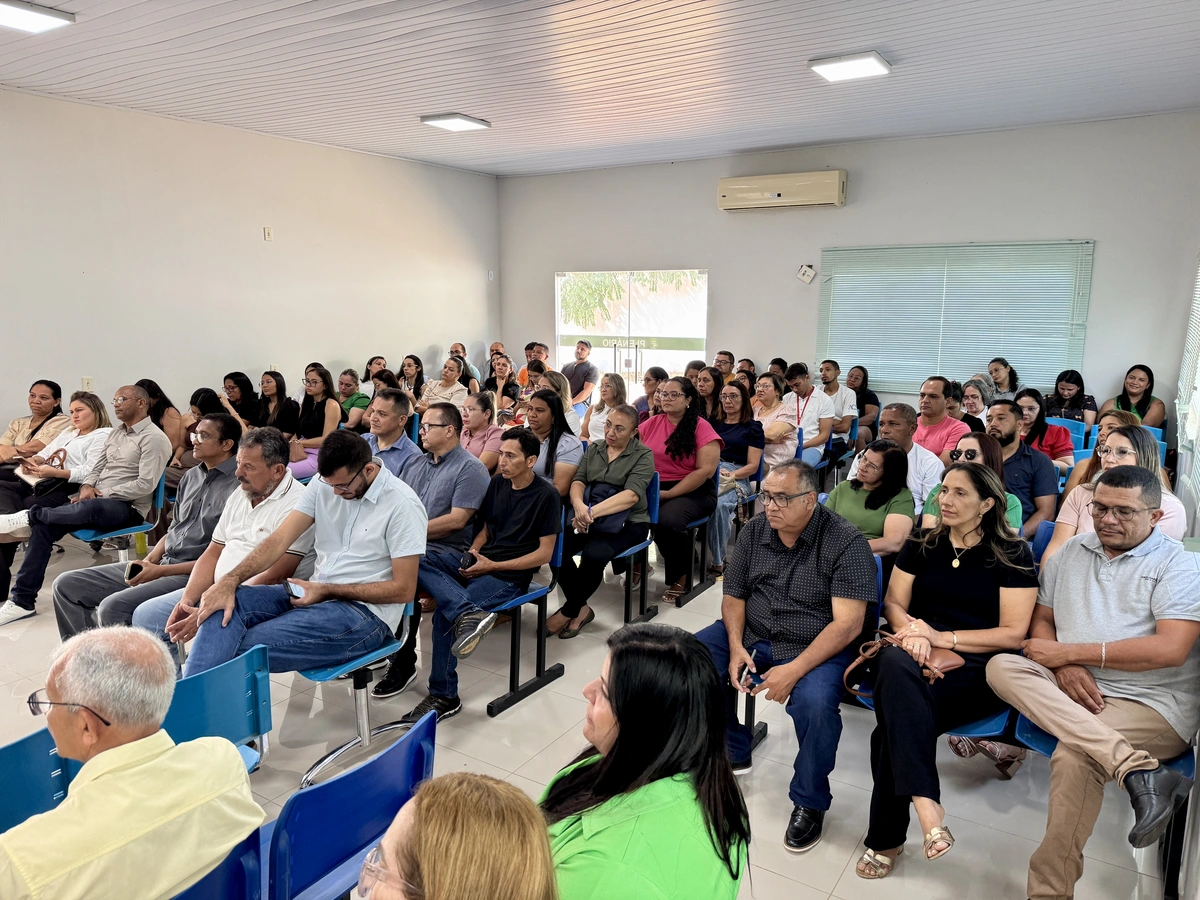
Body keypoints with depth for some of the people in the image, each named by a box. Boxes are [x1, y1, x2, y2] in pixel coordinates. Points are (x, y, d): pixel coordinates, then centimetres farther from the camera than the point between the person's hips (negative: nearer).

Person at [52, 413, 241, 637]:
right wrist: (149, 561, 2)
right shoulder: (191, 476, 14)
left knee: (112, 607, -27)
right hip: (161, 562, 9)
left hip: (191, 575, -9)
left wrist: (160, 571, -14)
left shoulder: (237, 486, -15)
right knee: (66, 585, 6)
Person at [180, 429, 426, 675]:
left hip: (367, 611, -6)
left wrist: (327, 591, -14)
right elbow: (279, 540, -1)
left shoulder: (402, 505, -13)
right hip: (315, 594, 6)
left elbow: (404, 589, -13)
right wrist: (229, 580, -18)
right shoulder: (324, 483, 4)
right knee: (225, 602, -19)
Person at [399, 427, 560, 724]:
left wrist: (493, 566, -12)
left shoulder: (546, 496, -8)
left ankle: (445, 697, -10)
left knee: (445, 613, -24)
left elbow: (544, 553, -9)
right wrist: (474, 550, -2)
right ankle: (469, 612, -38)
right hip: (480, 561, 7)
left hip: (510, 576, -6)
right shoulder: (497, 483, 10)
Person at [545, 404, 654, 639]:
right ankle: (581, 608, -6)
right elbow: (578, 480, 4)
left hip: (628, 523, -4)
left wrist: (592, 512, -28)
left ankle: (568, 612, -8)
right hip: (589, 518, 4)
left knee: (594, 554, -32)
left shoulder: (643, 455, -2)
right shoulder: (593, 448, 14)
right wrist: (579, 505, -20)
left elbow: (631, 495, -16)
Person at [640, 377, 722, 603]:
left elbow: (705, 470, -11)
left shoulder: (701, 428, -3)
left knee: (667, 520, -34)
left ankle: (681, 578, -6)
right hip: (652, 488, 4)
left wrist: (669, 494, -15)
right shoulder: (651, 424, 10)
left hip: (692, 492, -3)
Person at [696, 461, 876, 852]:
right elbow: (733, 596, 6)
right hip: (751, 634, 5)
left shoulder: (845, 542, -15)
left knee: (815, 703, -34)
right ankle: (732, 753, 11)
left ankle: (810, 802, -3)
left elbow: (848, 623, -21)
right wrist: (736, 648, -12)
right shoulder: (754, 530, 0)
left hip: (815, 647, -5)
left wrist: (794, 669, -29)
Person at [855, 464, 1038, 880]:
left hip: (976, 667, -3)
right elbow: (893, 604, 12)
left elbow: (1013, 634, -3)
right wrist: (911, 629, -12)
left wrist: (942, 637, -14)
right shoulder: (921, 545, 15)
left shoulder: (1013, 555, 3)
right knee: (894, 663, -38)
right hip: (918, 657, 3)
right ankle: (925, 804, -40)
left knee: (896, 719, -33)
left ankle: (886, 838, -19)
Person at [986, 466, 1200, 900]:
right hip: (1072, 690, 5)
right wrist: (1064, 666, -9)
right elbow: (1042, 619, 14)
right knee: (1001, 666, -25)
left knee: (1073, 755, -33)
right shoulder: (1071, 553, 15)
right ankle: (1137, 769, -35)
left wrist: (1068, 651, -12)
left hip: (1153, 705, -5)